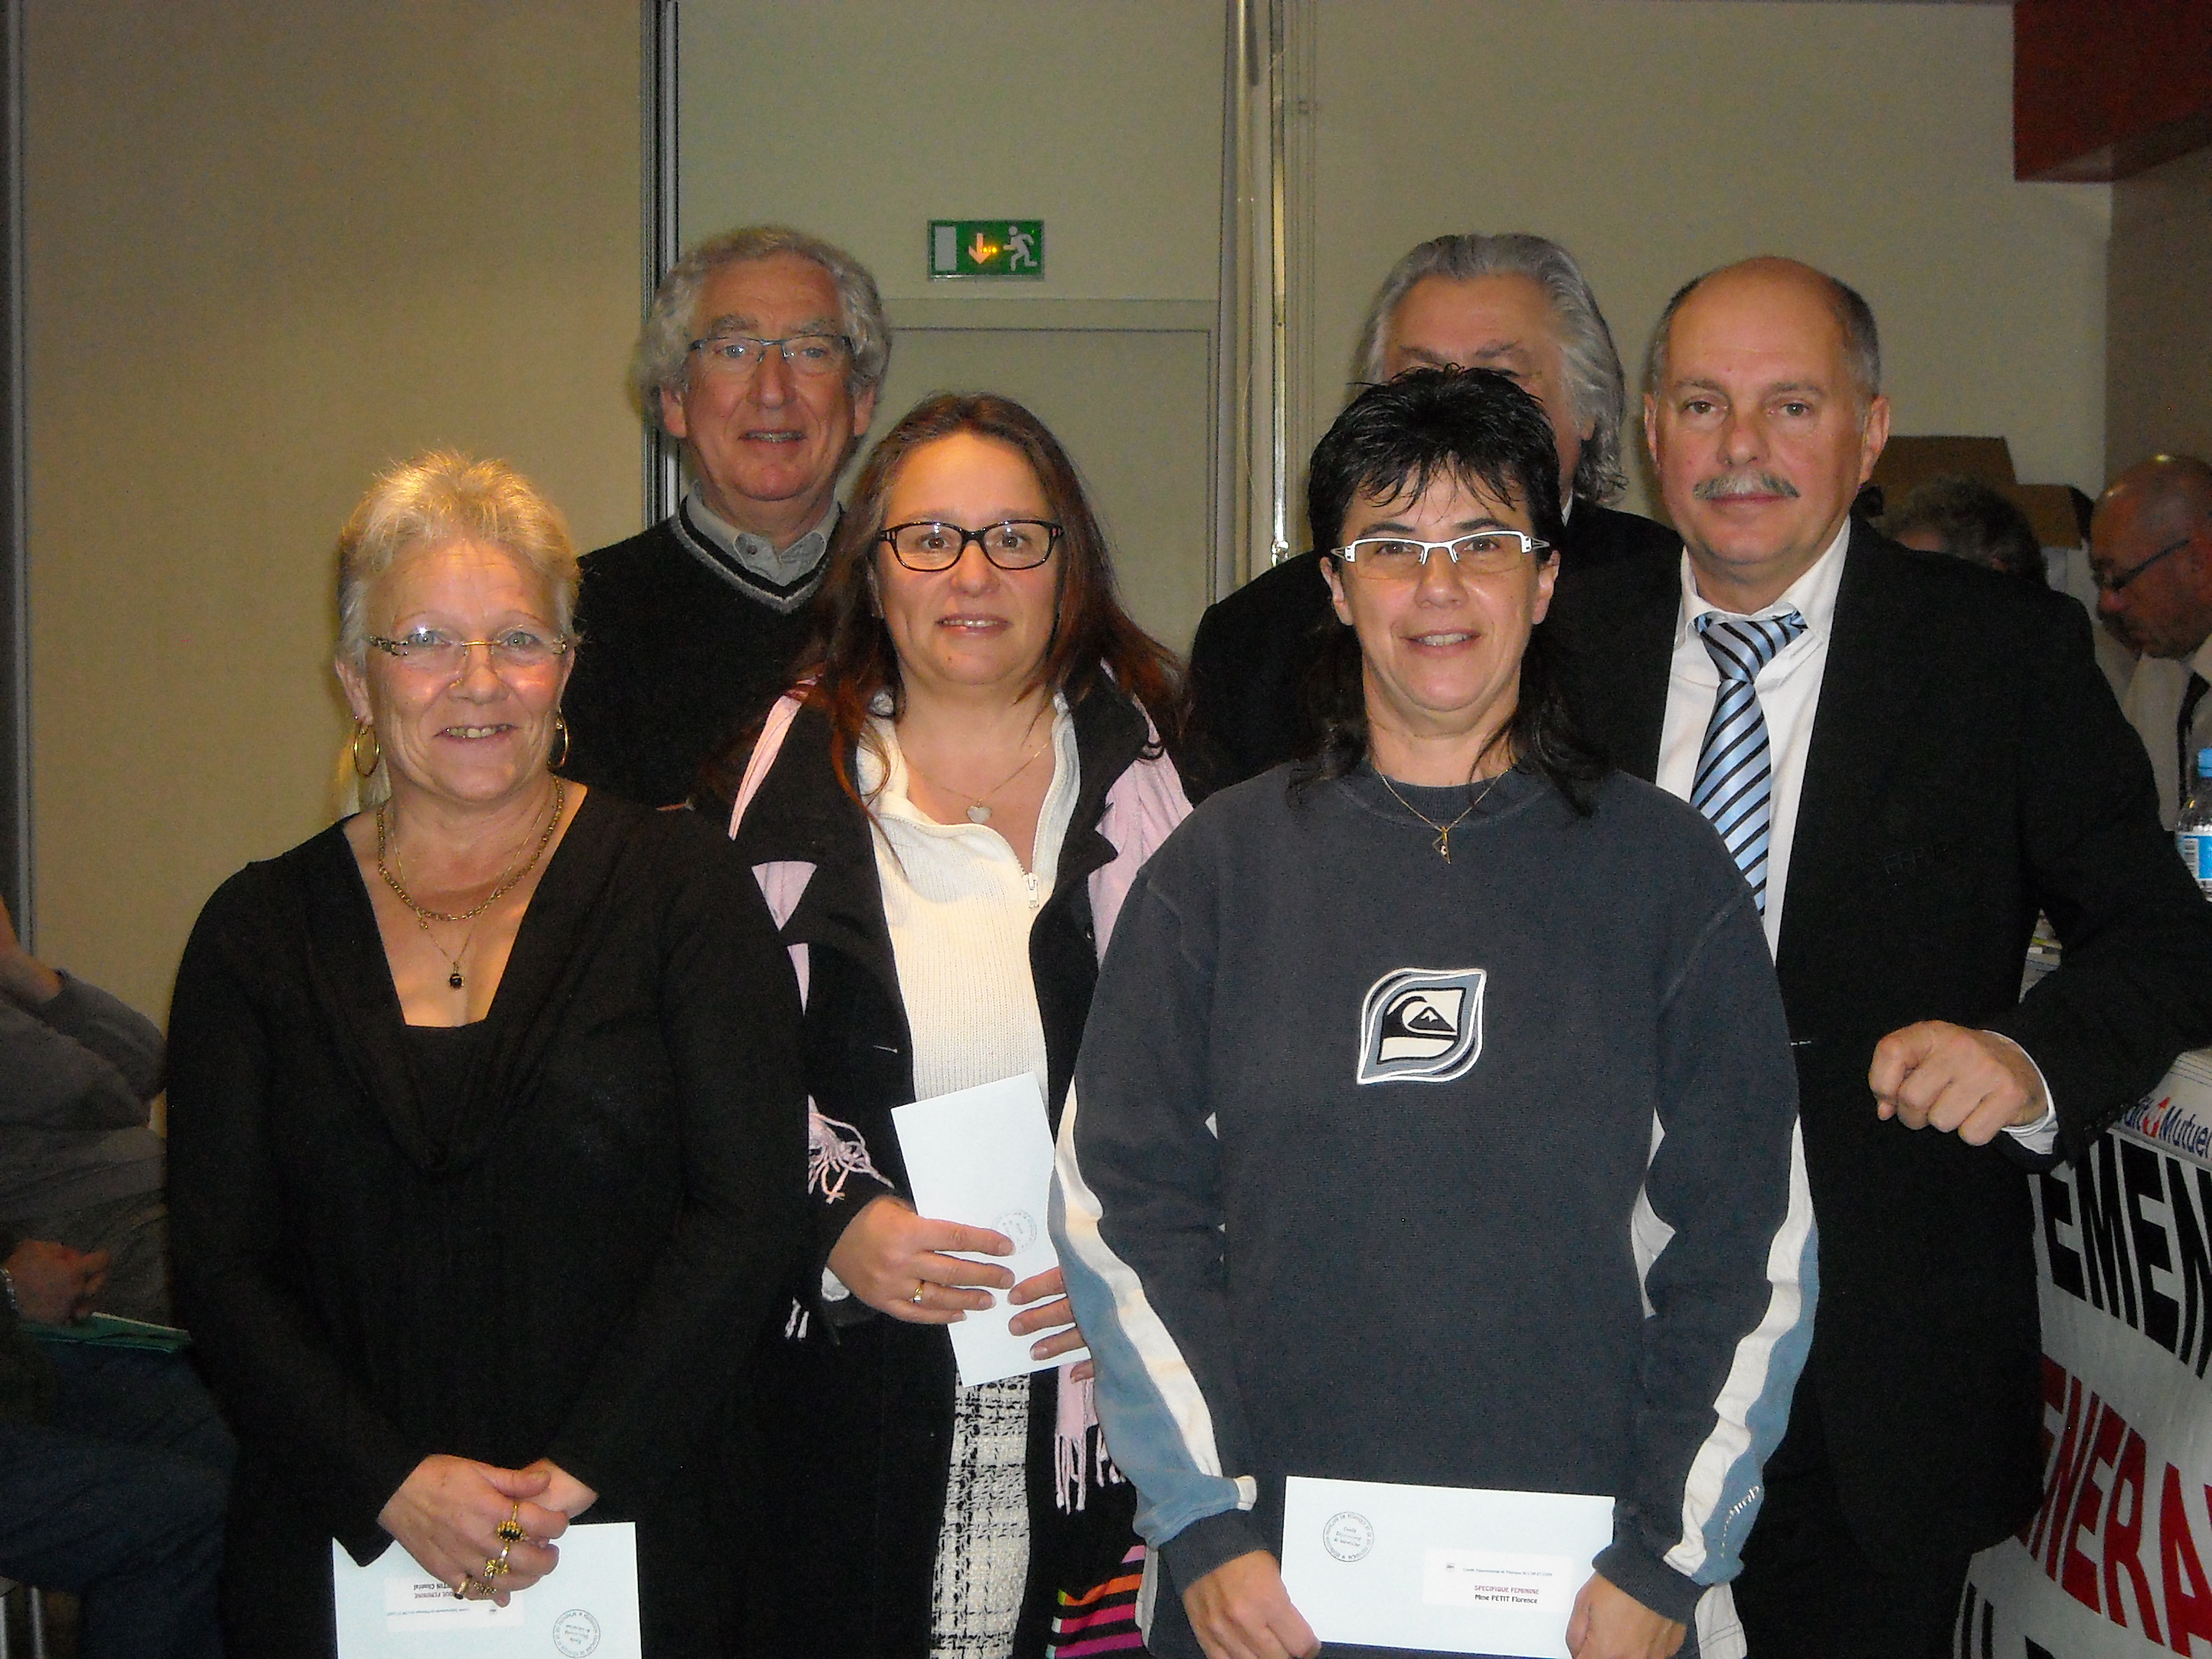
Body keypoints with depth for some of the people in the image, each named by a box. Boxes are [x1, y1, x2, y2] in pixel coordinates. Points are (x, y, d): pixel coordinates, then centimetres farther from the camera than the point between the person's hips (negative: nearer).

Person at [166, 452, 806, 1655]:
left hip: (626, 1542, -1)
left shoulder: (680, 884, -1)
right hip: (337, 1553, 2)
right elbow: (218, 1264, 1)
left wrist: (573, 1476, -14)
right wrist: (395, 1481, -12)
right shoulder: (259, 930, 4)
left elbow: (747, 1215, -7)